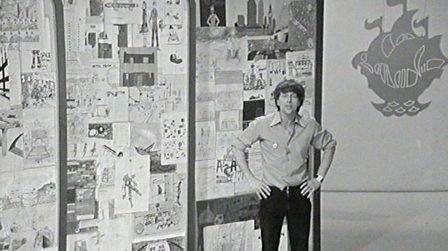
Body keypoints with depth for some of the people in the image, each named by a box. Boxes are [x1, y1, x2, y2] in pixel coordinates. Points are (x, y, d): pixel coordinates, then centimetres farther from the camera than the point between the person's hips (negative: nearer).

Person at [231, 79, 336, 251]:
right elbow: (237, 146, 4)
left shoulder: (310, 125, -1)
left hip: (299, 193, 2)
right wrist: (251, 179, 0)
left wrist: (319, 178, 11)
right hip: (271, 194, -2)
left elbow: (329, 145, 17)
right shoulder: (262, 125, -6)